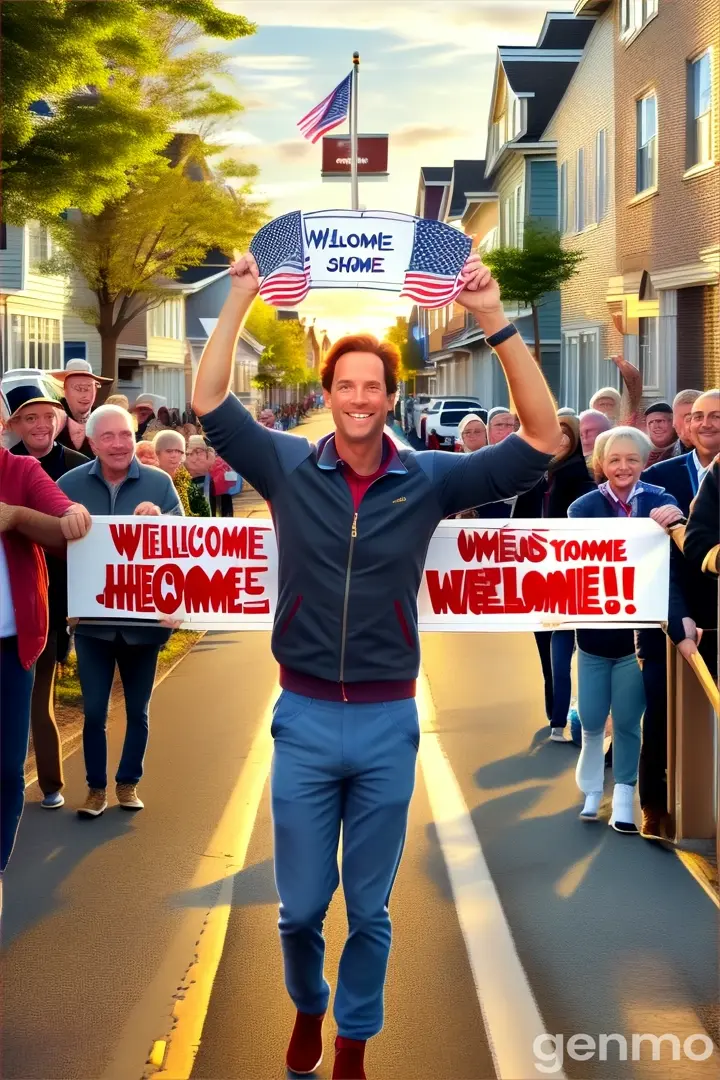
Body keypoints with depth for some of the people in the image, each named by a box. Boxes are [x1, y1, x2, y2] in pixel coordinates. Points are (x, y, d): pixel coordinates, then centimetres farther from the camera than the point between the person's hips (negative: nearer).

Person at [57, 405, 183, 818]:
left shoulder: (159, 483, -6)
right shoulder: (70, 484, -4)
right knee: (94, 710, 5)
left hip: (144, 617, 0)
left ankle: (129, 782, 29)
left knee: (138, 709, 13)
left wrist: (160, 520, -26)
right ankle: (96, 787, 20)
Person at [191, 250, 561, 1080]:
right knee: (300, 904, 10)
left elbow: (542, 441, -9)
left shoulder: (429, 478, -3)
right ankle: (307, 1010, 40)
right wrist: (239, 300, -13)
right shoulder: (289, 468, -2)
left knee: (370, 908, 11)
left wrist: (493, 321, -17)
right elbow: (209, 403, -8)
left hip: (388, 722, 0)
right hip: (304, 716, 0)